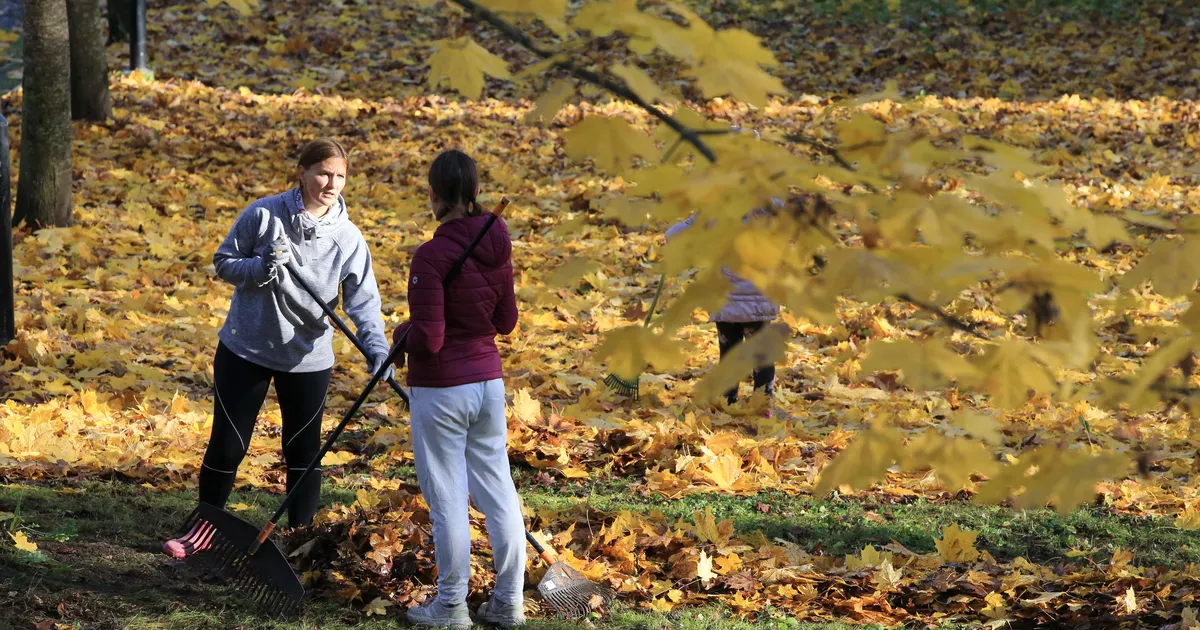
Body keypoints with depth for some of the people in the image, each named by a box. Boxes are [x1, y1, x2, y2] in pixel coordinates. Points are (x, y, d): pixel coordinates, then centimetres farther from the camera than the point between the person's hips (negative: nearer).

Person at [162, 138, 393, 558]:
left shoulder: (349, 239, -8)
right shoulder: (264, 215, -11)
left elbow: (363, 300, -10)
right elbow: (223, 262, -3)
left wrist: (376, 345, -28)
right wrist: (260, 268, -23)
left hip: (308, 358, 1)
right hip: (245, 349, -1)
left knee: (303, 451, 10)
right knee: (227, 444, 5)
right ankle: (205, 528, 24)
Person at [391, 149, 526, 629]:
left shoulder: (432, 255, -20)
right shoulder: (497, 246, 1)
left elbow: (428, 340, -20)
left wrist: (402, 335, 0)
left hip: (441, 390, -6)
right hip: (488, 381, 7)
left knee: (447, 499, 4)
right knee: (497, 489, 12)